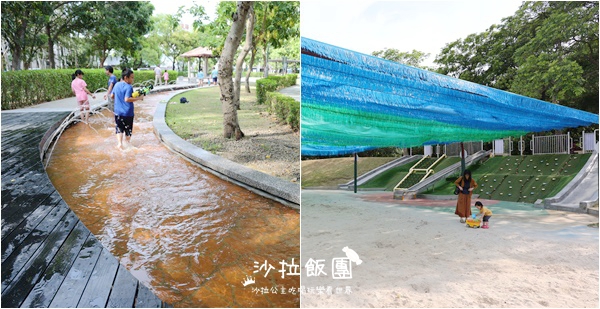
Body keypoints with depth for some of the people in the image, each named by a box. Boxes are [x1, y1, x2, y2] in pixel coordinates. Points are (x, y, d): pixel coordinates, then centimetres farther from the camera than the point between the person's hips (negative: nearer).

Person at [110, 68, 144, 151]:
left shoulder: (117, 85, 6)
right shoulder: (128, 87, -17)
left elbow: (112, 95, 16)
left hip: (118, 112, 6)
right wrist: (138, 98, -21)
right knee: (128, 128, 12)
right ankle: (128, 142, 25)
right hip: (127, 112, -6)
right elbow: (127, 99, -27)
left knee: (119, 128, 11)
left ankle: (119, 143, 0)